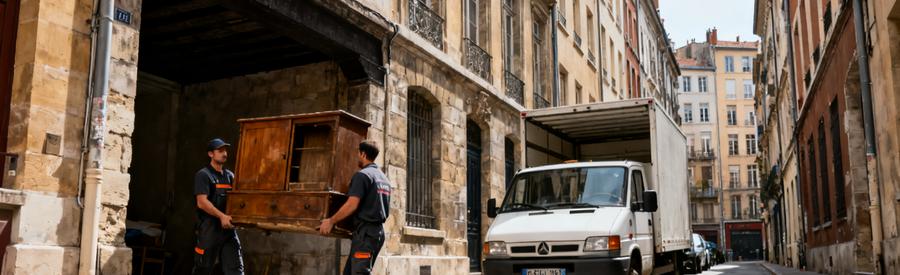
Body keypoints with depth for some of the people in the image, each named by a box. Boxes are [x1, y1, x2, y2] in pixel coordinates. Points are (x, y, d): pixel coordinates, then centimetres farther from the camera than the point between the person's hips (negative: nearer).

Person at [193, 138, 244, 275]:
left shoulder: (230, 175, 14)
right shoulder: (203, 175, -5)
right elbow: (202, 202, -16)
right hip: (209, 229, -6)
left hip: (228, 228, 6)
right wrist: (222, 216, -27)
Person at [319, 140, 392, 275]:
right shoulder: (384, 178, 17)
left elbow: (352, 205, -18)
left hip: (365, 232, -9)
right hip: (378, 231, 9)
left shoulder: (362, 175, -10)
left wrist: (331, 221, -10)